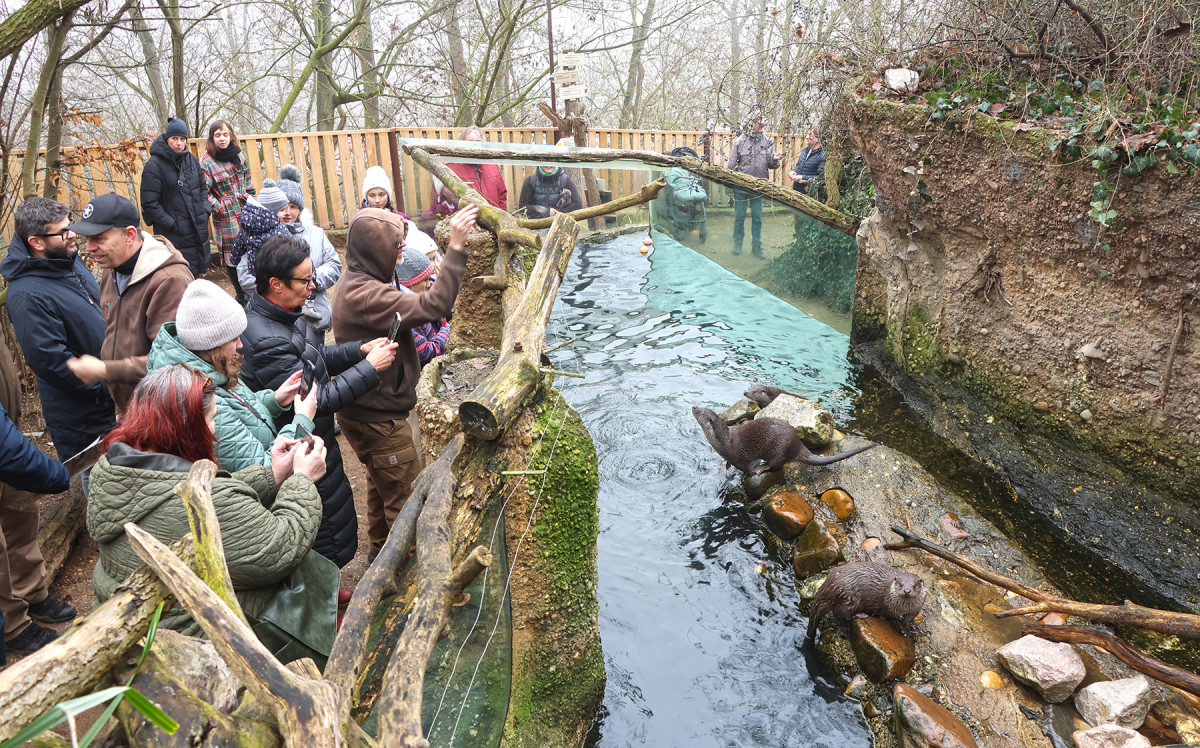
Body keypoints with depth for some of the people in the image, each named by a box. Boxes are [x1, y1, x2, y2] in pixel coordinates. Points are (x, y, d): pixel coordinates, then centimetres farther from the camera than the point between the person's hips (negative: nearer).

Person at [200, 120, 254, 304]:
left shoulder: (238, 154, 7)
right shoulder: (206, 161, -10)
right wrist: (219, 208, -13)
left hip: (246, 213, 5)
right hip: (226, 218, -5)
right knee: (232, 258, -1)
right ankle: (242, 296, 12)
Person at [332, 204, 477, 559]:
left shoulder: (357, 283, 6)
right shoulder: (363, 295, -30)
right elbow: (432, 306, -38)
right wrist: (455, 248, -37)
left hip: (370, 411, 11)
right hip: (377, 419, -11)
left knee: (382, 485, 29)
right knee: (406, 498, 4)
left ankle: (381, 549, 48)